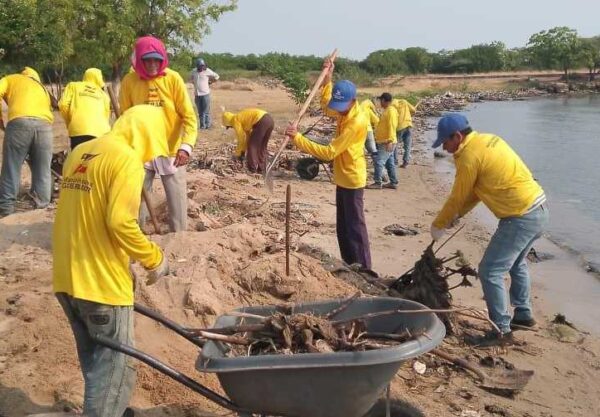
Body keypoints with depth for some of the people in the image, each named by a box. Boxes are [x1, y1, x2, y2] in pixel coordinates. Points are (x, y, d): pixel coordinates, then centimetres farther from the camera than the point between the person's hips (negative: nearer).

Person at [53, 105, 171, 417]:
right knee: (114, 366, 4)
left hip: (66, 276, 8)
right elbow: (120, 222, -23)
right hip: (101, 281, -8)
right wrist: (153, 258, -9)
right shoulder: (127, 159, -13)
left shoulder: (79, 153, 13)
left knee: (94, 360, 22)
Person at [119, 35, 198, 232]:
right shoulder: (129, 81, -6)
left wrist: (186, 146, -25)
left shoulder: (173, 79, -10)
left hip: (171, 151, -1)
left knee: (177, 202, 7)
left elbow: (189, 116, -12)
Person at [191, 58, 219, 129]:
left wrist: (210, 82, 8)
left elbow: (216, 76, 6)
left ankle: (207, 125, 1)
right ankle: (202, 125, 13)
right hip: (197, 94, 4)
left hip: (205, 94, -4)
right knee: (200, 111, 7)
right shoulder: (194, 72, 6)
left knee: (206, 111, -5)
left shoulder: (207, 71, -5)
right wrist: (195, 84, 12)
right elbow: (192, 79, 26)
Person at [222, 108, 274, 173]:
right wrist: (243, 151, 36)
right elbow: (248, 135, 35)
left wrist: (238, 153, 15)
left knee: (252, 145, 3)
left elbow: (241, 137, 4)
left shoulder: (235, 120, 6)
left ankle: (252, 170, 4)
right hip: (270, 120, 9)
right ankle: (261, 169, 19)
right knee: (262, 146, 19)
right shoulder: (243, 118, 32)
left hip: (262, 121, -9)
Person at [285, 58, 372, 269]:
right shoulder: (345, 111, 1)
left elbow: (329, 152, -30)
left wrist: (297, 138, -31)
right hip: (342, 178, 10)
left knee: (355, 228, -3)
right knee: (343, 228, 17)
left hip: (352, 180, -10)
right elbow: (326, 106, 24)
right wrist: (327, 78, 9)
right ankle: (350, 267, 28)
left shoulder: (356, 122, -28)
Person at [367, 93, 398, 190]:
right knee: (389, 163, 12)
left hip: (387, 143, -10)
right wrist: (378, 138, 26)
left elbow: (392, 127, -22)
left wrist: (390, 141, -28)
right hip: (385, 142, 10)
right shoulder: (387, 110, 15)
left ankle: (377, 183, -8)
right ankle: (393, 182, 17)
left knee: (379, 162, -11)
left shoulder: (391, 111, -15)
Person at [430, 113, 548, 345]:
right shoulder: (487, 140, 12)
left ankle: (502, 330, 3)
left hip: (521, 217, -10)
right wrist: (457, 216, 18)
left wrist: (438, 226, 10)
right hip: (538, 209, 10)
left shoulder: (469, 157, -16)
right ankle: (524, 315, 40)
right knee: (516, 263, 28)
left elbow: (457, 199, -5)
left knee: (490, 271, -3)